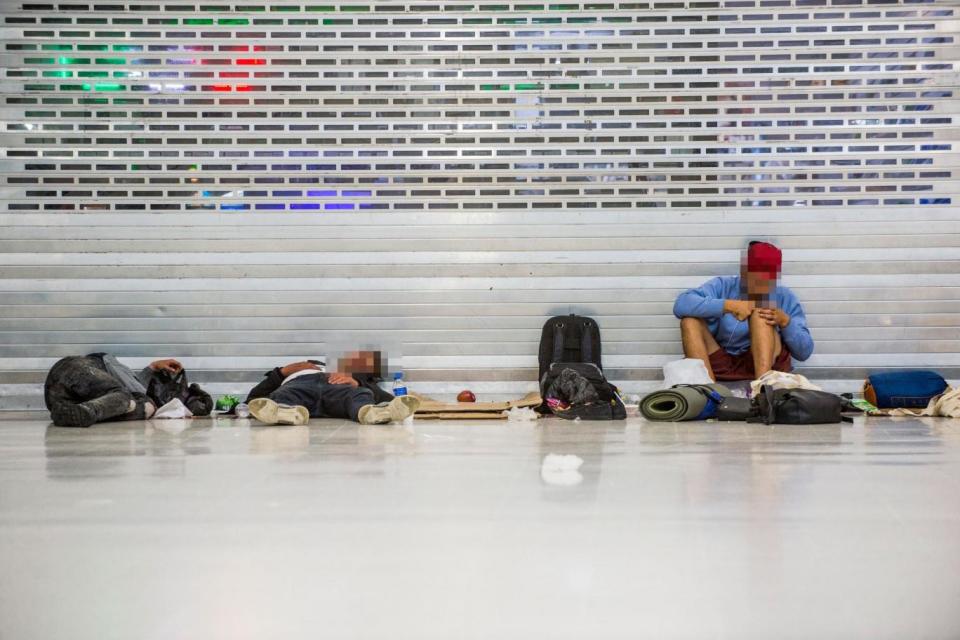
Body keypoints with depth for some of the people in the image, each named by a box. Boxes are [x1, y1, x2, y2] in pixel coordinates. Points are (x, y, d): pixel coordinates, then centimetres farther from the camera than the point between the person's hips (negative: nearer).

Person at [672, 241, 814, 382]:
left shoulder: (785, 298, 5)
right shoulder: (724, 286, 2)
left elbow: (804, 352, 2)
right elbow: (681, 305, -16)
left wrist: (785, 321, -16)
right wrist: (728, 305, -25)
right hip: (721, 365, 1)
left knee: (760, 314, -20)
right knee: (690, 319, -18)